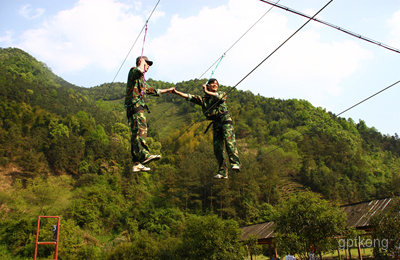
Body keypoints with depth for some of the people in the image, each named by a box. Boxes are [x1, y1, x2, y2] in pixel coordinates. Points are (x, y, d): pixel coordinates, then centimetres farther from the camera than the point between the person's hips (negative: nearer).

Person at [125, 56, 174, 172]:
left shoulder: (141, 79, 32)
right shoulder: (133, 71, 3)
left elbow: (151, 90, 41)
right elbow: (139, 71, -23)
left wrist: (166, 91, 47)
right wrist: (142, 62, -4)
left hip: (139, 108, 9)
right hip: (134, 105, -9)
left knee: (136, 134, 3)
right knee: (140, 129, -25)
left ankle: (137, 164, 1)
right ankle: (144, 155, -40)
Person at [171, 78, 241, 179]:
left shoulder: (222, 94, 13)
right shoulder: (203, 99, 20)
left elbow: (221, 96, -11)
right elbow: (190, 97, 14)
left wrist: (206, 92, -10)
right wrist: (177, 92, 5)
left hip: (225, 119, -3)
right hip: (216, 123, 3)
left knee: (229, 141, -24)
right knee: (217, 148, -2)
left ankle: (235, 163, -29)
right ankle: (223, 172, 1)